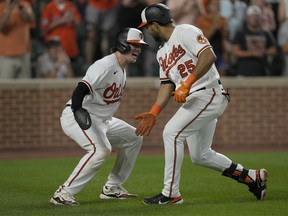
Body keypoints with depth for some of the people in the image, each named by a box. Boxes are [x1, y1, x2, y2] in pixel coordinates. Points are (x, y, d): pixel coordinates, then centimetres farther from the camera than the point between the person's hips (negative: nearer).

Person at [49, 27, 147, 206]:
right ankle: (64, 193, -28)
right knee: (101, 149, -32)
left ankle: (112, 188, 18)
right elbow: (81, 89, -32)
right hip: (76, 117, -11)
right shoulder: (105, 66, -20)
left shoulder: (122, 68, 11)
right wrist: (77, 111, -45)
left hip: (102, 120, 11)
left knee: (134, 137, 15)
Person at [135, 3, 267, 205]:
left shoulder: (185, 32, -9)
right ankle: (252, 176, 23)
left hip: (209, 95, -10)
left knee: (172, 133, -18)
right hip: (192, 101, 10)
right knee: (200, 156, 11)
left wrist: (187, 84, -28)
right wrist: (153, 113, 5)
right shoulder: (163, 53, 19)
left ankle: (171, 194, -14)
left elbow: (208, 56, -22)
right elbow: (167, 83, 18)